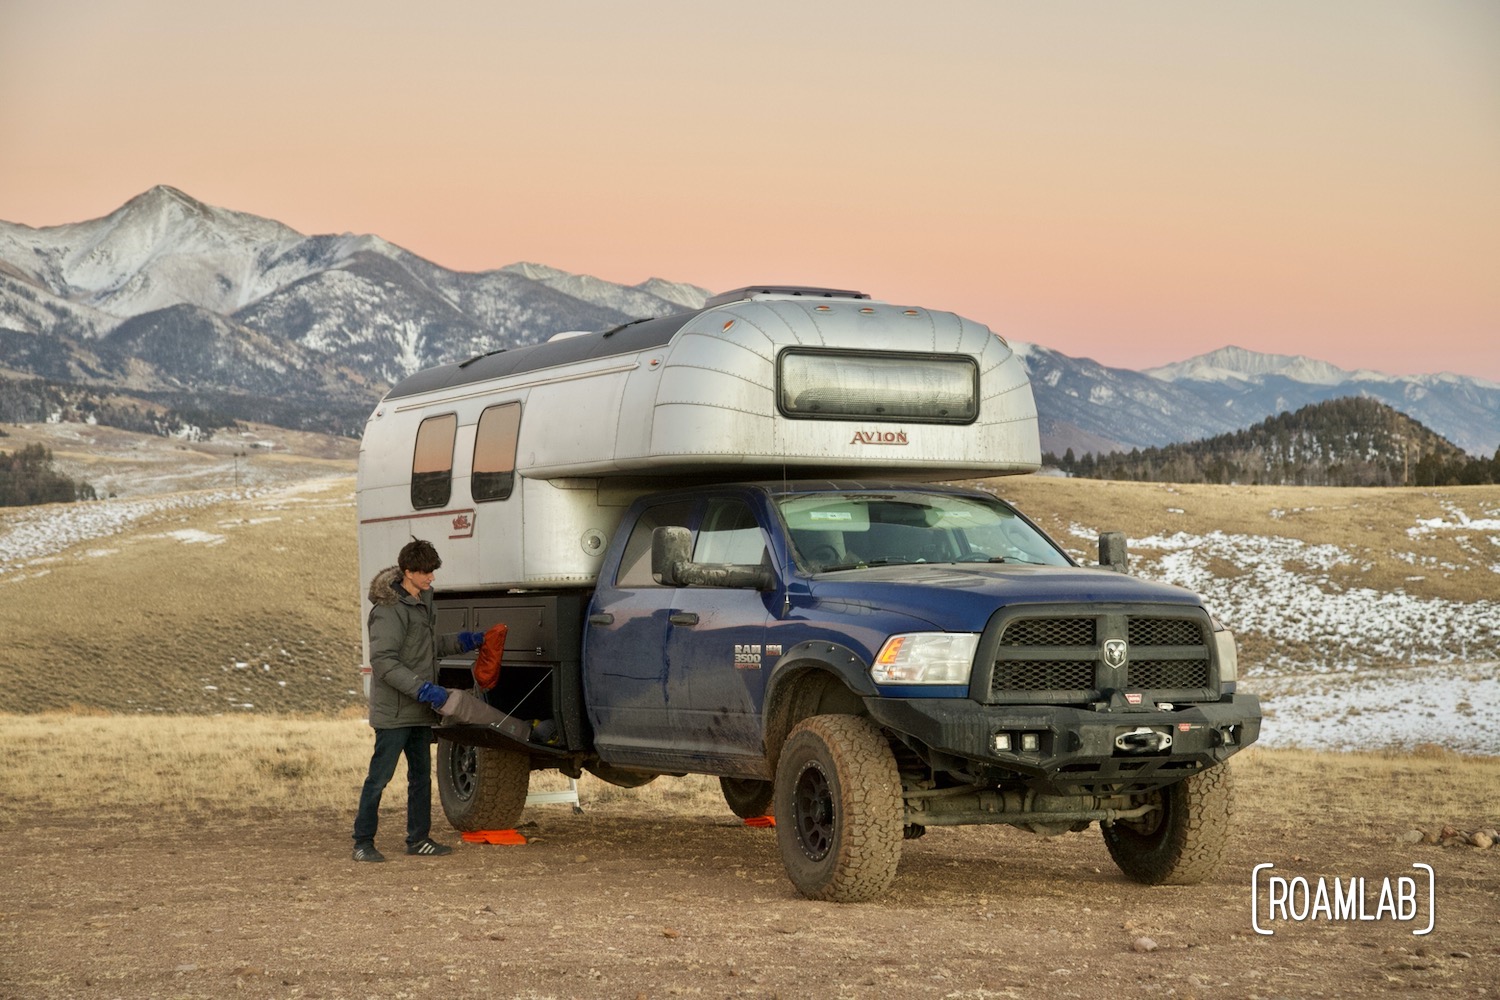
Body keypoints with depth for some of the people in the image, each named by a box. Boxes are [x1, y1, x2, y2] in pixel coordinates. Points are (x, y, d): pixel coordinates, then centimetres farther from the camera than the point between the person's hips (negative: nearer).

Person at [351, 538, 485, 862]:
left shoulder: (422, 601, 11)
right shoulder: (389, 610, -18)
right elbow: (383, 661, -23)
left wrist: (461, 642, 13)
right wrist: (422, 688, -28)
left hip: (419, 710, 9)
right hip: (394, 710, -9)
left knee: (421, 775, 14)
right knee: (380, 775, -4)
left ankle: (418, 838, 23)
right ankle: (363, 842, 3)